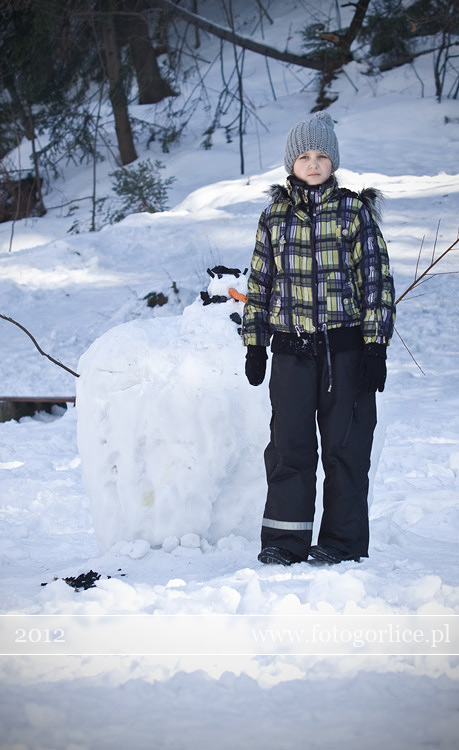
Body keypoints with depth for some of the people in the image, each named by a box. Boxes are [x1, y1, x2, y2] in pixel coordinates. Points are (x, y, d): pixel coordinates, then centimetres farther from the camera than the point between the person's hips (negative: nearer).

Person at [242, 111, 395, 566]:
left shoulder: (355, 211, 1)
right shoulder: (275, 216, 8)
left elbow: (377, 279, 1)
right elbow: (260, 282, 14)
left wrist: (376, 347, -5)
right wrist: (254, 345, 10)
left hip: (345, 348, -2)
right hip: (291, 349, 2)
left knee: (346, 444, 1)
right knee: (289, 445, 1)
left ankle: (343, 542, 10)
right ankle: (284, 542, 9)